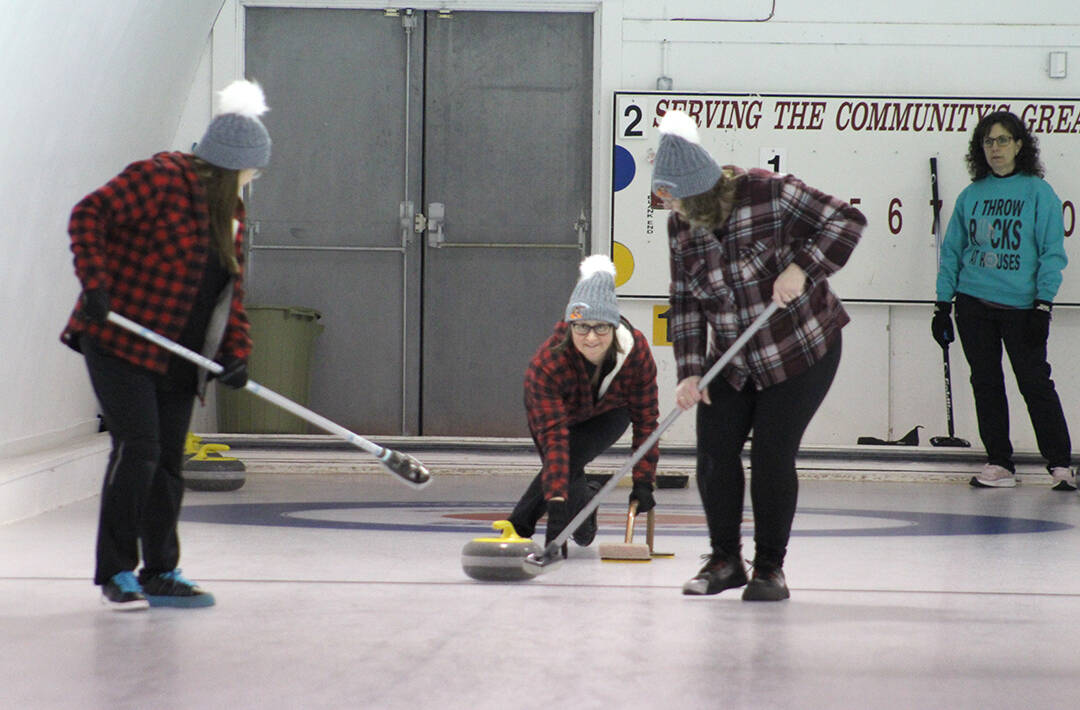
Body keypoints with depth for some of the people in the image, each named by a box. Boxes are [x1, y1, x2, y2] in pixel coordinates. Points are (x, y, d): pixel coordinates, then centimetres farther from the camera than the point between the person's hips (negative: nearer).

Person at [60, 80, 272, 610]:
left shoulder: (229, 208, 14)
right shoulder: (160, 179, -13)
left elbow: (232, 288, 17)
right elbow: (89, 215, -16)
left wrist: (235, 350, 4)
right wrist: (95, 282, -26)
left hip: (178, 358, 8)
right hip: (120, 343, -8)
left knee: (169, 461, 10)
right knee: (138, 448, -13)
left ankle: (160, 572, 19)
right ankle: (115, 571, -3)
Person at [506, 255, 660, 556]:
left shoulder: (637, 350, -36)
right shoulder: (548, 362, -43)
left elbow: (645, 420, -23)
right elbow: (553, 435, -48)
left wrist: (643, 483, -25)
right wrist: (556, 501, -56)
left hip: (610, 412, 0)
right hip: (560, 411, 0)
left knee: (571, 458, -23)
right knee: (559, 463, -14)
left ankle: (520, 526, -2)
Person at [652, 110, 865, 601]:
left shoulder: (769, 193, -20)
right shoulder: (680, 227, -4)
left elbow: (847, 221, -15)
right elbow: (685, 305, 0)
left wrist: (802, 268, -27)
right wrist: (689, 373, -9)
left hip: (801, 350, -5)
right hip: (733, 360, 5)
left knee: (772, 455, -9)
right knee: (714, 451, -2)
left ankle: (770, 568, 7)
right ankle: (724, 560, 16)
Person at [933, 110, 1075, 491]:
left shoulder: (1038, 192, -2)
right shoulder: (971, 195, 9)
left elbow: (1052, 253, -4)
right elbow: (952, 252, 13)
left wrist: (1043, 305, -11)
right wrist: (943, 303, 8)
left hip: (1020, 306, -4)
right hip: (974, 303, 4)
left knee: (1035, 383, -4)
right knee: (986, 384, 6)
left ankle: (1060, 464, 3)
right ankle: (999, 464, 14)